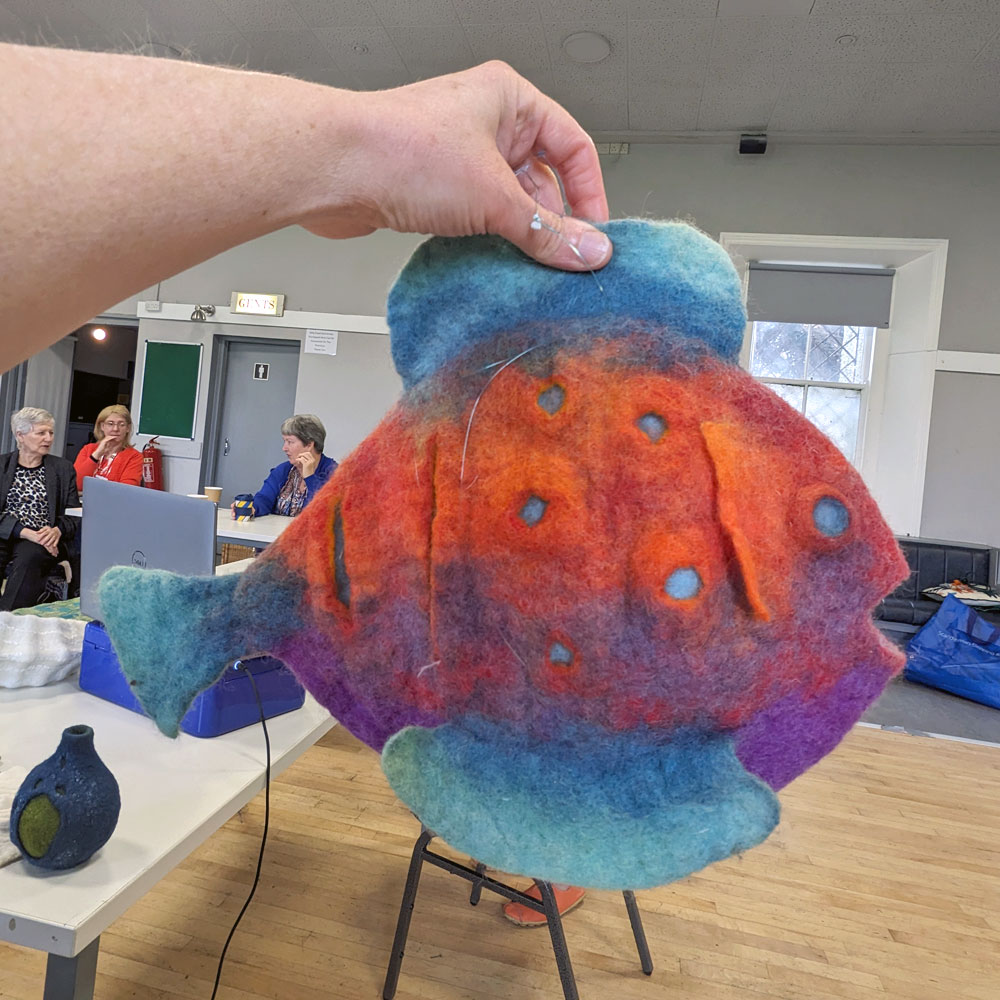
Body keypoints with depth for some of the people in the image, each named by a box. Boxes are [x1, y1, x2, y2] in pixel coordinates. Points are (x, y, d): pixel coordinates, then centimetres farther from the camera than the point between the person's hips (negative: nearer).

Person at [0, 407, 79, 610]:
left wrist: (57, 531, -13)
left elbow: (74, 514, 9)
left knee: (29, 557, -34)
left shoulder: (63, 468, 15)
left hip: (43, 540, 0)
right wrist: (26, 532, -15)